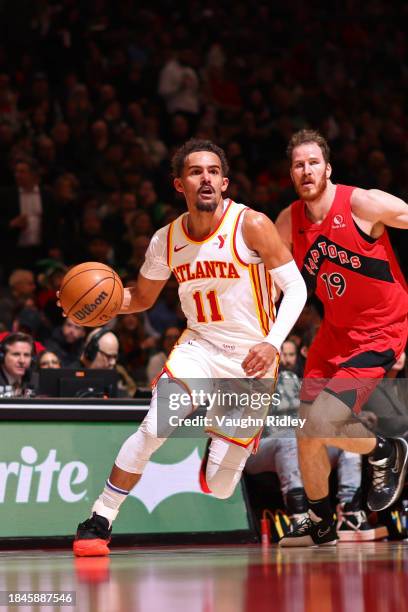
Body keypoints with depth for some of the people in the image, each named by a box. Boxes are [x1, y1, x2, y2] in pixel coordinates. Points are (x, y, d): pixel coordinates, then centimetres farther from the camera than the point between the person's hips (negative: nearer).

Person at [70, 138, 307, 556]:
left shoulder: (251, 225, -15)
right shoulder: (166, 240, -2)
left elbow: (295, 288, -12)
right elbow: (141, 298, 14)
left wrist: (272, 343, -27)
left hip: (250, 360, -3)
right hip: (199, 346, 3)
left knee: (219, 487, -2)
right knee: (153, 428, -25)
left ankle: (222, 438, 35)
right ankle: (98, 523, -10)